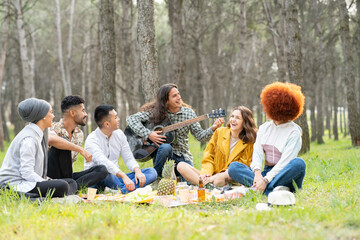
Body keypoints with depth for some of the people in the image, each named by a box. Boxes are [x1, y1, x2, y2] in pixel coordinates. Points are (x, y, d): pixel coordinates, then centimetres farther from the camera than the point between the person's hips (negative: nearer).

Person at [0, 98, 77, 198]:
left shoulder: (36, 133, 14)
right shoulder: (29, 139, -16)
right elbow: (27, 172, -21)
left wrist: (45, 178, 9)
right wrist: (47, 183, -18)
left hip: (28, 181, 11)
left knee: (72, 183, 3)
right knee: (62, 186, -29)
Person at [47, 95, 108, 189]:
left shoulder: (79, 134, 11)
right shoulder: (55, 128, -13)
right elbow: (51, 140, -38)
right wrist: (80, 149, -36)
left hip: (68, 175, 7)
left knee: (102, 170, -9)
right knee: (60, 145, -29)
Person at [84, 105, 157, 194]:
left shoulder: (119, 134, 7)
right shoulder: (92, 140, -15)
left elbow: (129, 159, 8)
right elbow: (103, 162, -33)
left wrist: (138, 171, -15)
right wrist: (124, 177, -46)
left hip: (115, 177, 7)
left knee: (151, 172, -11)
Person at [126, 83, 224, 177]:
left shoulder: (188, 113, 1)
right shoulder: (155, 111, -6)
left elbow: (200, 136, -2)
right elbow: (131, 119, -12)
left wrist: (213, 128, -22)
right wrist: (148, 134, -22)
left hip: (182, 156, 2)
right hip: (162, 153, -2)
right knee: (166, 147, -36)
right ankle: (156, 177, -13)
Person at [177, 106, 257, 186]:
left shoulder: (249, 142, 1)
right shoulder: (219, 132, 11)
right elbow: (208, 158, 10)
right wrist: (206, 173, -13)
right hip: (212, 175, 4)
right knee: (181, 166, -17)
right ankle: (207, 185, -39)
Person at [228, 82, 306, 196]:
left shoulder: (294, 132, -4)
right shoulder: (264, 128, 14)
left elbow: (285, 161, -16)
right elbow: (257, 153, 1)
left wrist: (266, 180, -27)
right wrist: (257, 172, -20)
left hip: (284, 175, -5)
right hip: (267, 172, 5)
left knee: (299, 163, -35)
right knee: (233, 167, -18)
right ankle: (274, 190, -37)